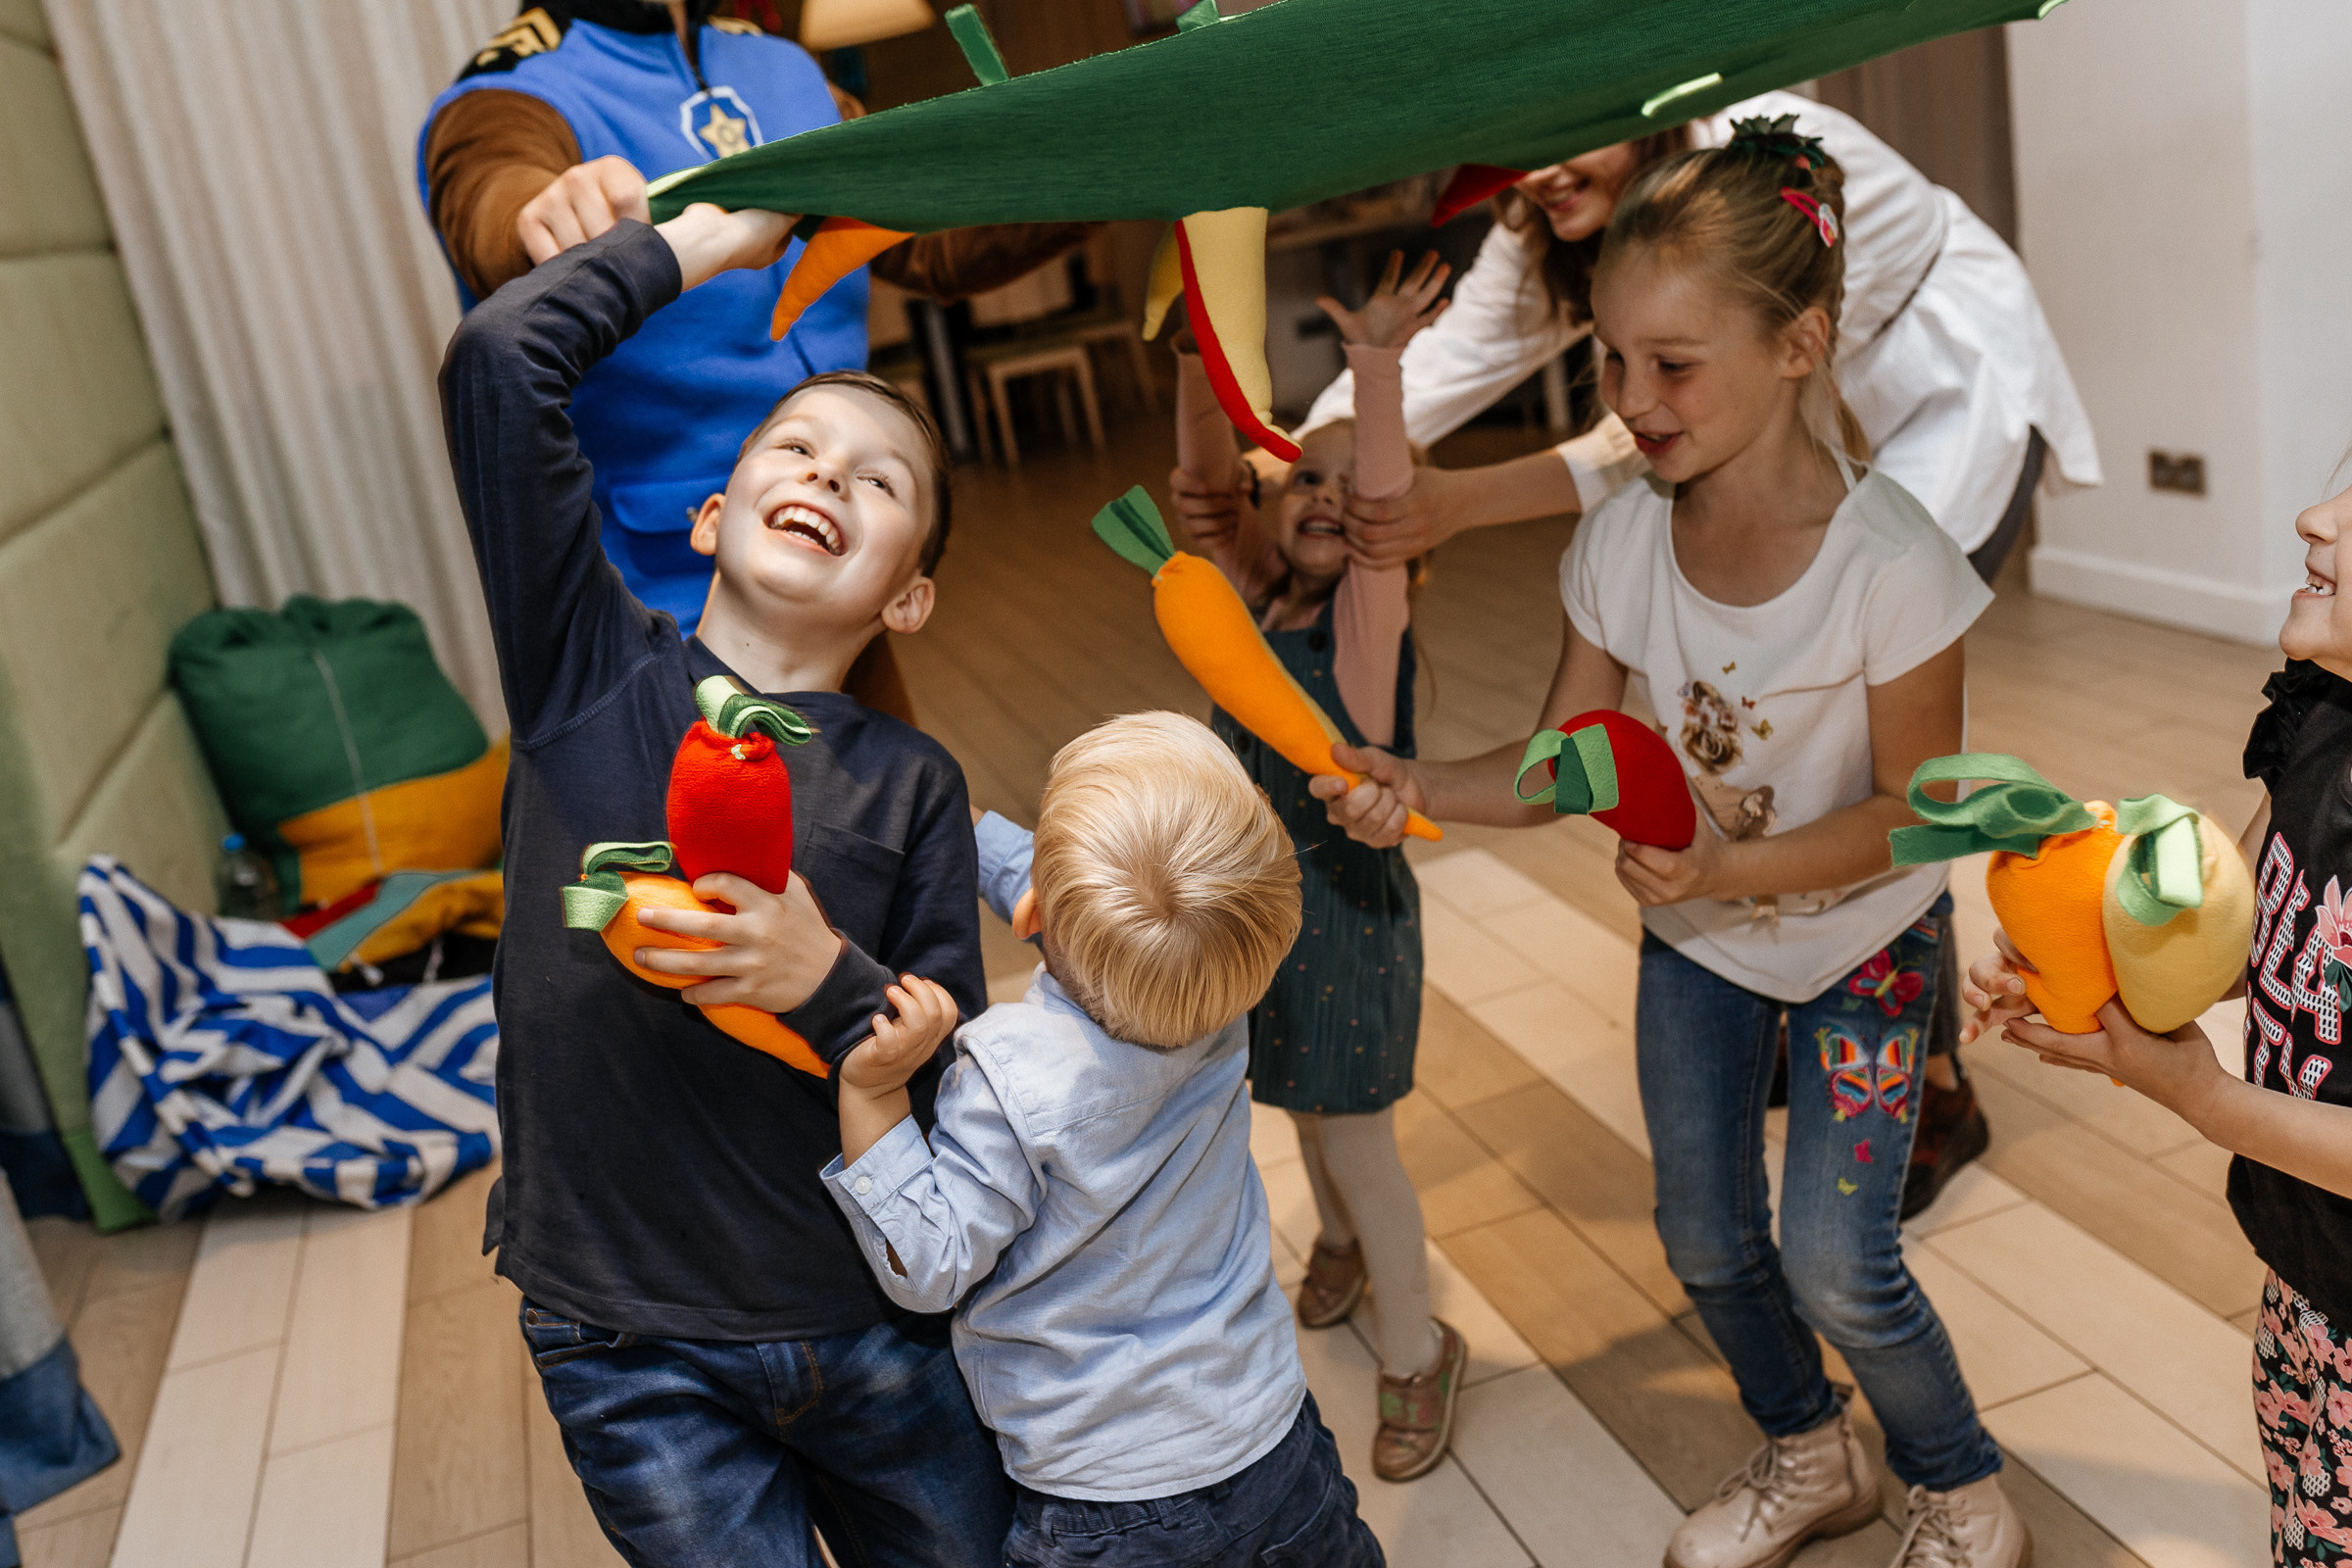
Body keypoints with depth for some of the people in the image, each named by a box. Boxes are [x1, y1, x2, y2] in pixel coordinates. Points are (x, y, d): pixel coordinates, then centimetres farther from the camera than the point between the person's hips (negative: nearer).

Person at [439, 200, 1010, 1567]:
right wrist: (703, 238, -3)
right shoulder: (594, 664, -5)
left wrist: (830, 981, -24)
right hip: (631, 1355, -1)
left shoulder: (911, 785, -4)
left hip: (879, 1330, 2)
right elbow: (500, 355, -14)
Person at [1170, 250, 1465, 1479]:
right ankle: (1342, 1242, 54)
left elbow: (1385, 508, -34)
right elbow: (1205, 478, -9)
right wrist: (1197, 354, -23)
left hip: (1349, 913, -6)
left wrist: (1377, 367, -47)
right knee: (1309, 1110, 26)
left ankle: (1418, 1357, 25)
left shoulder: (1370, 612, -16)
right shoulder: (1258, 595, -2)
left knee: (1357, 1140, 5)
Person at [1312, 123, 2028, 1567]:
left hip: (1863, 936, -4)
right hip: (1693, 931, 4)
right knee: (1707, 1243, 15)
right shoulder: (1624, 540, -17)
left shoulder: (1889, 561, -29)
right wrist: (1411, 784, -28)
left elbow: (1912, 808, -20)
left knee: (1836, 1265, -3)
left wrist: (1731, 868, -34)